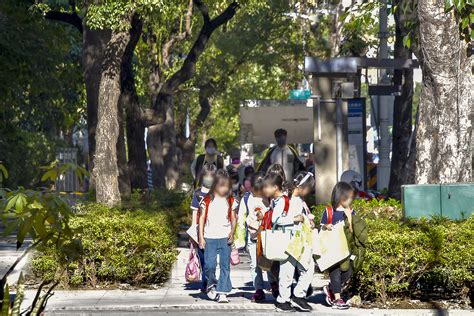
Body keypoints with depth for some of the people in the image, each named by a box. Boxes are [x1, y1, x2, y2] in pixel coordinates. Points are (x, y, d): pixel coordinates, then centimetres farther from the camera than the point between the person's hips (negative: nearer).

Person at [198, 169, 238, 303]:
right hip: (210, 238, -1)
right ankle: (211, 285, 21)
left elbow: (233, 219, 9)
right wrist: (201, 237, 0)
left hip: (225, 238, 1)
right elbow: (202, 218, 4)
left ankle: (222, 292, 0)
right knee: (210, 265, -5)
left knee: (225, 266, -3)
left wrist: (232, 233, -7)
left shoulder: (231, 201, 6)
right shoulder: (207, 200, 1)